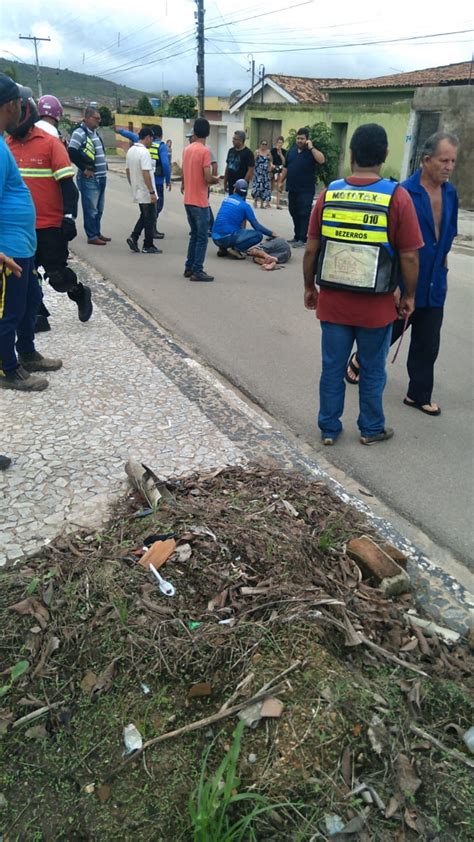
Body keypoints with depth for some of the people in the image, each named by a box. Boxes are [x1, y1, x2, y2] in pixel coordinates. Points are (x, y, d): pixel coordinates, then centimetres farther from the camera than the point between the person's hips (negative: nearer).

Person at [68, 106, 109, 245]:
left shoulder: (95, 133, 16)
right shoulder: (80, 133, -11)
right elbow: (71, 152, -20)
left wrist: (104, 167, 13)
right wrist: (84, 168, -17)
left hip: (101, 177, 9)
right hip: (89, 178, -8)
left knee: (99, 209, 14)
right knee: (91, 209, -4)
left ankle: (97, 233, 24)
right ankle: (92, 236, 2)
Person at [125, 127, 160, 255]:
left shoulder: (130, 151, 8)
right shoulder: (144, 152, -19)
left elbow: (128, 171, 14)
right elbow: (146, 174, -24)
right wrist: (152, 192, -21)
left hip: (137, 191, 8)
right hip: (146, 193, -8)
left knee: (144, 216, 20)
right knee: (149, 219, 2)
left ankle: (134, 237, 8)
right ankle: (148, 246, 8)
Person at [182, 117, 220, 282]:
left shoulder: (187, 149, 9)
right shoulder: (205, 151, -13)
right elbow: (207, 178, -18)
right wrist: (215, 180, 3)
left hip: (188, 200, 7)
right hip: (200, 202, -7)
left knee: (194, 235, 17)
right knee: (202, 237, -1)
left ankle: (189, 267, 19)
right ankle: (197, 271, -1)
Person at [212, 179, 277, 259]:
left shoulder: (226, 199, 14)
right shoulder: (244, 205, -3)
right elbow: (256, 226, -1)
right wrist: (271, 234, 10)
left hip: (215, 238, 7)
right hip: (227, 238, -7)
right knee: (258, 235, -1)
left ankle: (223, 249, 12)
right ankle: (235, 249, -10)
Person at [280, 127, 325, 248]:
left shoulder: (312, 151, -3)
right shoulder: (291, 150, 13)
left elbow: (321, 160, -22)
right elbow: (286, 167, 18)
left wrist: (311, 147, -19)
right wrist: (281, 181, 15)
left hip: (306, 190, -6)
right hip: (292, 188, 6)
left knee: (304, 214, -6)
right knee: (294, 213, 10)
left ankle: (302, 239, -5)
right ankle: (297, 236, 20)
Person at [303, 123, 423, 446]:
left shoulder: (328, 194, -4)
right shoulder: (397, 197, -11)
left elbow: (311, 250, 0)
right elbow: (409, 256, -10)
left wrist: (309, 287, 14)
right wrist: (409, 296, 4)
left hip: (332, 301, 2)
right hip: (376, 305, -2)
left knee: (333, 368, 14)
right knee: (373, 371, 15)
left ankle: (329, 428, 26)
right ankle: (372, 428, 31)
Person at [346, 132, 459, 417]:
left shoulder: (450, 193, 5)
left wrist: (443, 269, 17)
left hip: (434, 285, 6)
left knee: (427, 345, 9)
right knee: (388, 332, 12)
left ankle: (419, 395, 22)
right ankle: (359, 360, 39)